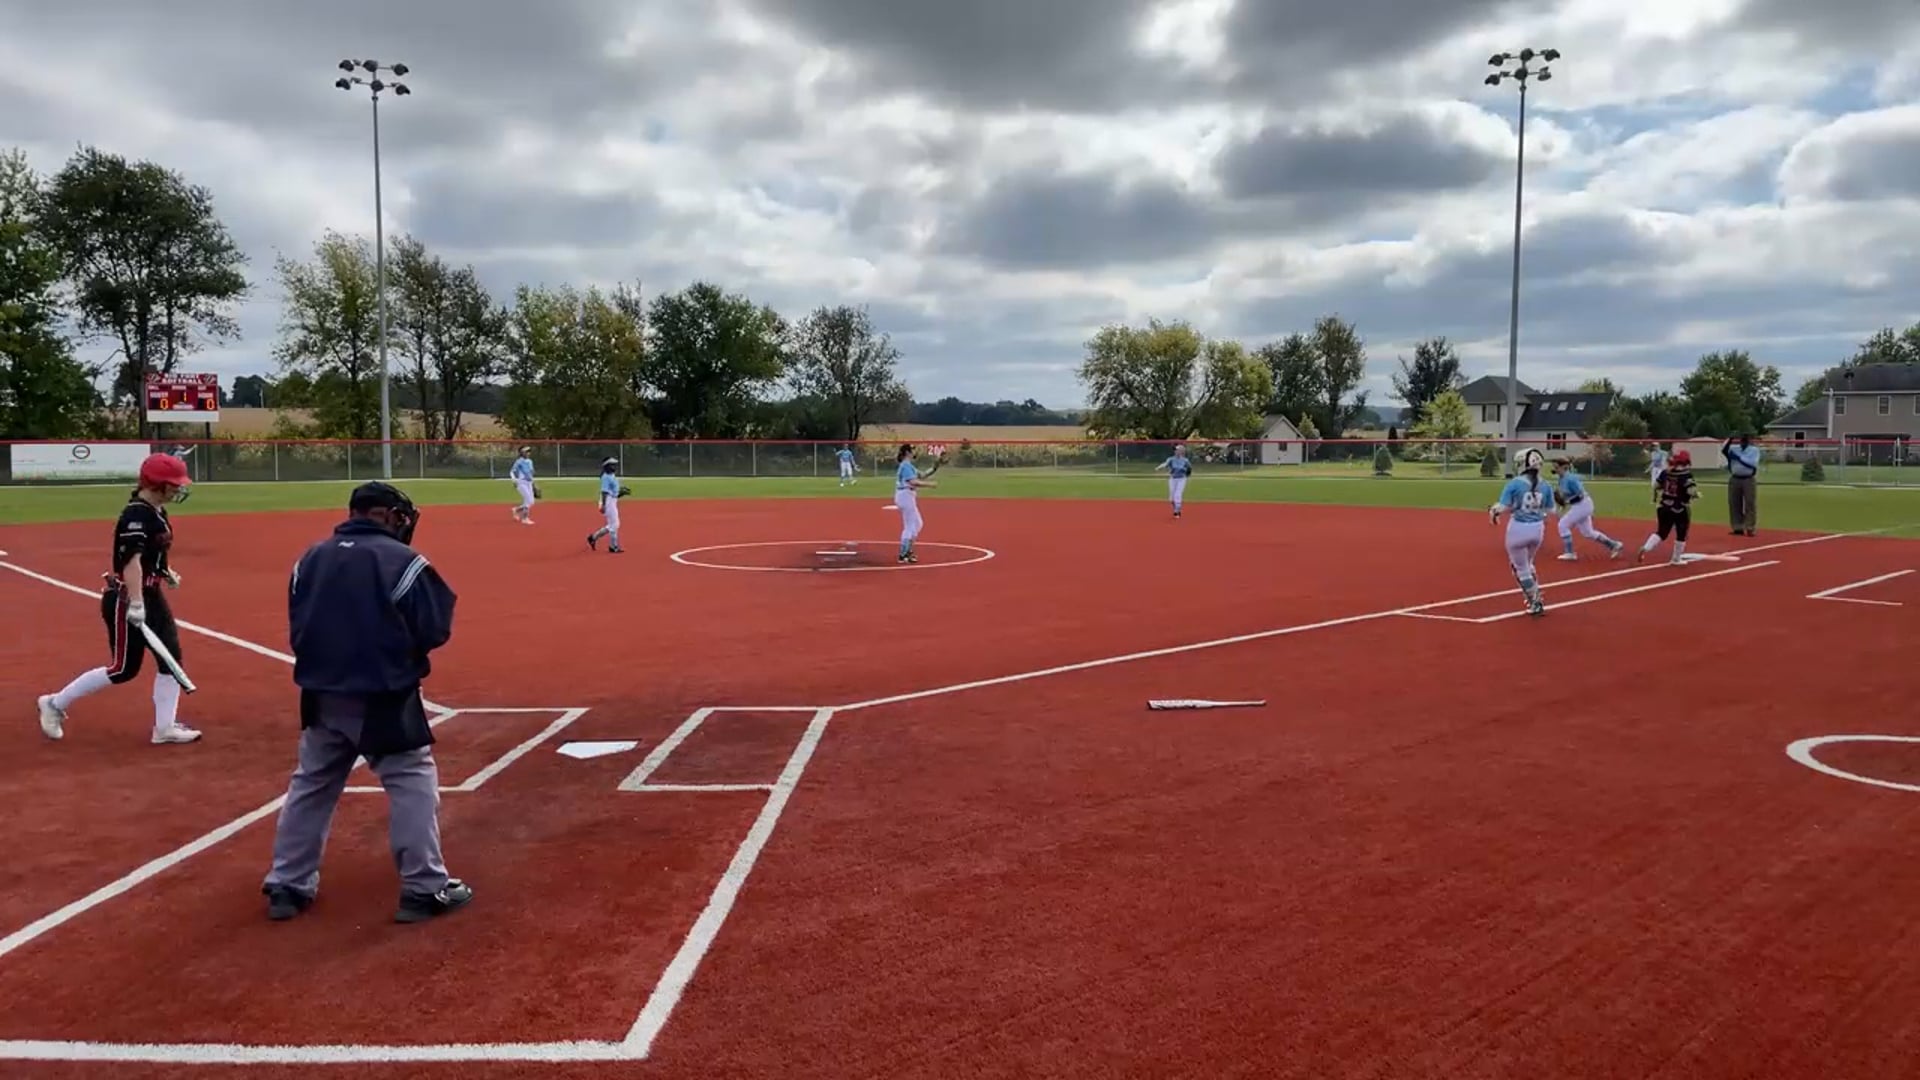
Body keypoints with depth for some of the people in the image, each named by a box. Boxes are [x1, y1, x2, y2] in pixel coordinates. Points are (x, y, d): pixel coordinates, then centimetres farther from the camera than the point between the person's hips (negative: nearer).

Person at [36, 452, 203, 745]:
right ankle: (55, 703, 17)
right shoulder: (136, 515, -21)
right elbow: (131, 561, -32)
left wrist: (166, 572, 16)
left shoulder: (156, 512, 8)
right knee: (123, 669, -2)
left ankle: (165, 728, 11)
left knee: (171, 657, 6)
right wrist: (135, 604, -40)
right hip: (126, 599, -10)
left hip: (151, 595, 10)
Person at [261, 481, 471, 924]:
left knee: (310, 785, 19)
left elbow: (297, 627, 11)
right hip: (383, 698, -6)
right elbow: (435, 631, -11)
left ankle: (286, 886, 27)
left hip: (321, 695, 6)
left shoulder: (310, 559, 6)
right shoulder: (402, 561, -13)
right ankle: (425, 888, 3)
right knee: (413, 782, 3)